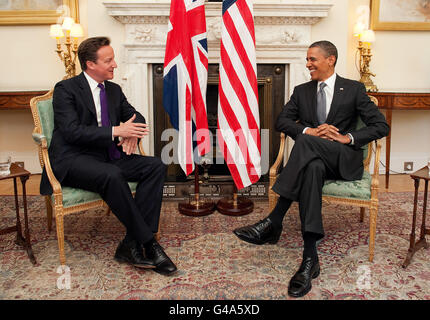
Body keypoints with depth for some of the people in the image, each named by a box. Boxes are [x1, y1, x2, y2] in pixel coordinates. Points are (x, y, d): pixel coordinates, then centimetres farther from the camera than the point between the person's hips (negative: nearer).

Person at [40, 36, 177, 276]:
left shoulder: (114, 90, 16)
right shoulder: (65, 90, -4)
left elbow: (136, 117, 19)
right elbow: (72, 131, -16)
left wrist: (132, 133, -6)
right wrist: (116, 131, -22)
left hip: (109, 157, 7)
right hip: (74, 161, -6)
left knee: (156, 166, -17)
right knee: (113, 175, -37)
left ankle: (132, 245, -21)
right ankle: (148, 242, -23)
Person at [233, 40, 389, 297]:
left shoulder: (354, 89, 8)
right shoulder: (302, 91, 17)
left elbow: (381, 126, 2)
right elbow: (282, 121, 5)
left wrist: (347, 138, -13)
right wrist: (310, 130, -14)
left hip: (345, 158, -2)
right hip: (314, 157, 3)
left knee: (306, 142, -35)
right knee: (313, 169, -38)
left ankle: (273, 222, -40)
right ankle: (310, 258, -41)